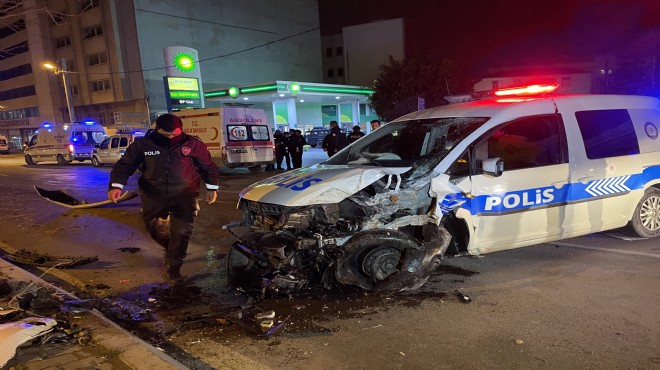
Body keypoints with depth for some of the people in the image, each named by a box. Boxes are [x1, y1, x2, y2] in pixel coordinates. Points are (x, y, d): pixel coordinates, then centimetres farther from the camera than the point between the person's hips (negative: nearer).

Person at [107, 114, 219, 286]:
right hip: (154, 196, 2)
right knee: (154, 227, 12)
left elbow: (209, 167, 4)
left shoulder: (193, 144, -8)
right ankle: (172, 249, 43)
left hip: (184, 196, -2)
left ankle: (173, 269, 9)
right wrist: (116, 185, -16)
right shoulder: (143, 145, -7)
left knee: (182, 232, -7)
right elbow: (125, 165, -2)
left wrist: (211, 188, 3)